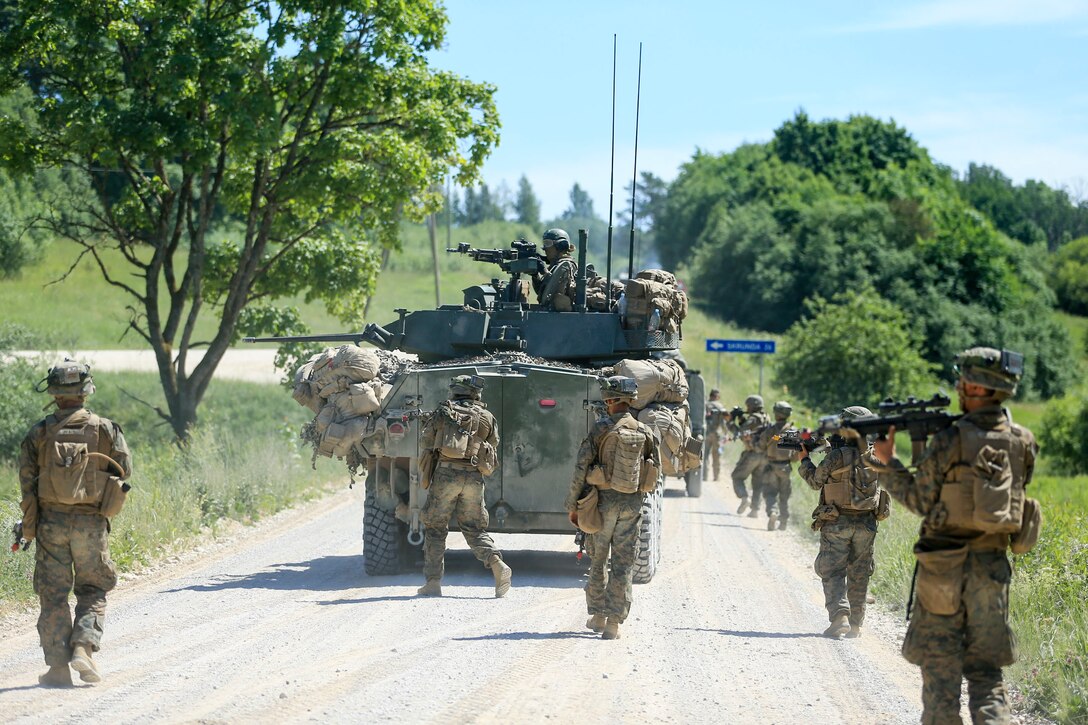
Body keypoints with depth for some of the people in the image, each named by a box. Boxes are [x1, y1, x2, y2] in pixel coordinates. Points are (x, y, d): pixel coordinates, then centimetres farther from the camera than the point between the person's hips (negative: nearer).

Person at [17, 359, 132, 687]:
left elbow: (27, 480, -3)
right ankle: (84, 647, -8)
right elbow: (125, 469, 3)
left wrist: (29, 527, 3)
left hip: (51, 522, 0)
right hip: (90, 523, 0)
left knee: (53, 595, 6)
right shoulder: (105, 429, -3)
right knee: (93, 591, 13)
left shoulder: (40, 433, -1)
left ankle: (58, 667, 1)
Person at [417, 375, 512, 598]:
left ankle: (433, 582, 2)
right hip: (474, 477, 3)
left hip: (446, 473, -2)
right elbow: (493, 453, 15)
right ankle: (497, 564, -14)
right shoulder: (486, 418, 14)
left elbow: (425, 442, 13)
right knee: (474, 528, 11)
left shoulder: (444, 412, 8)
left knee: (435, 527, 6)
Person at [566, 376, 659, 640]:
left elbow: (581, 468, -8)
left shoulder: (601, 429, -9)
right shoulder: (644, 432, 1)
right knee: (623, 563, 3)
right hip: (632, 503, 2)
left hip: (603, 499, -2)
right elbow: (655, 469, 8)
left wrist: (573, 504, -1)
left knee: (598, 559, 14)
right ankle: (614, 623, -1)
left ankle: (597, 615, 20)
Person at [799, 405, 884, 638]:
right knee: (859, 575, 12)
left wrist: (805, 460, 16)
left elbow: (816, 481, 0)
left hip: (836, 523, -4)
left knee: (833, 573, 1)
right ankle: (855, 624, 15)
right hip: (866, 524, 4)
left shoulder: (836, 457, -15)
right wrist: (835, 445, 17)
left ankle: (839, 616, -16)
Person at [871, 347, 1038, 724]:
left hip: (943, 567, -4)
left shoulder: (949, 441, -13)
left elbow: (920, 500, -7)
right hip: (992, 566, 4)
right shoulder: (1023, 442, 1)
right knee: (985, 668, 8)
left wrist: (887, 463, 7)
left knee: (940, 665, 7)